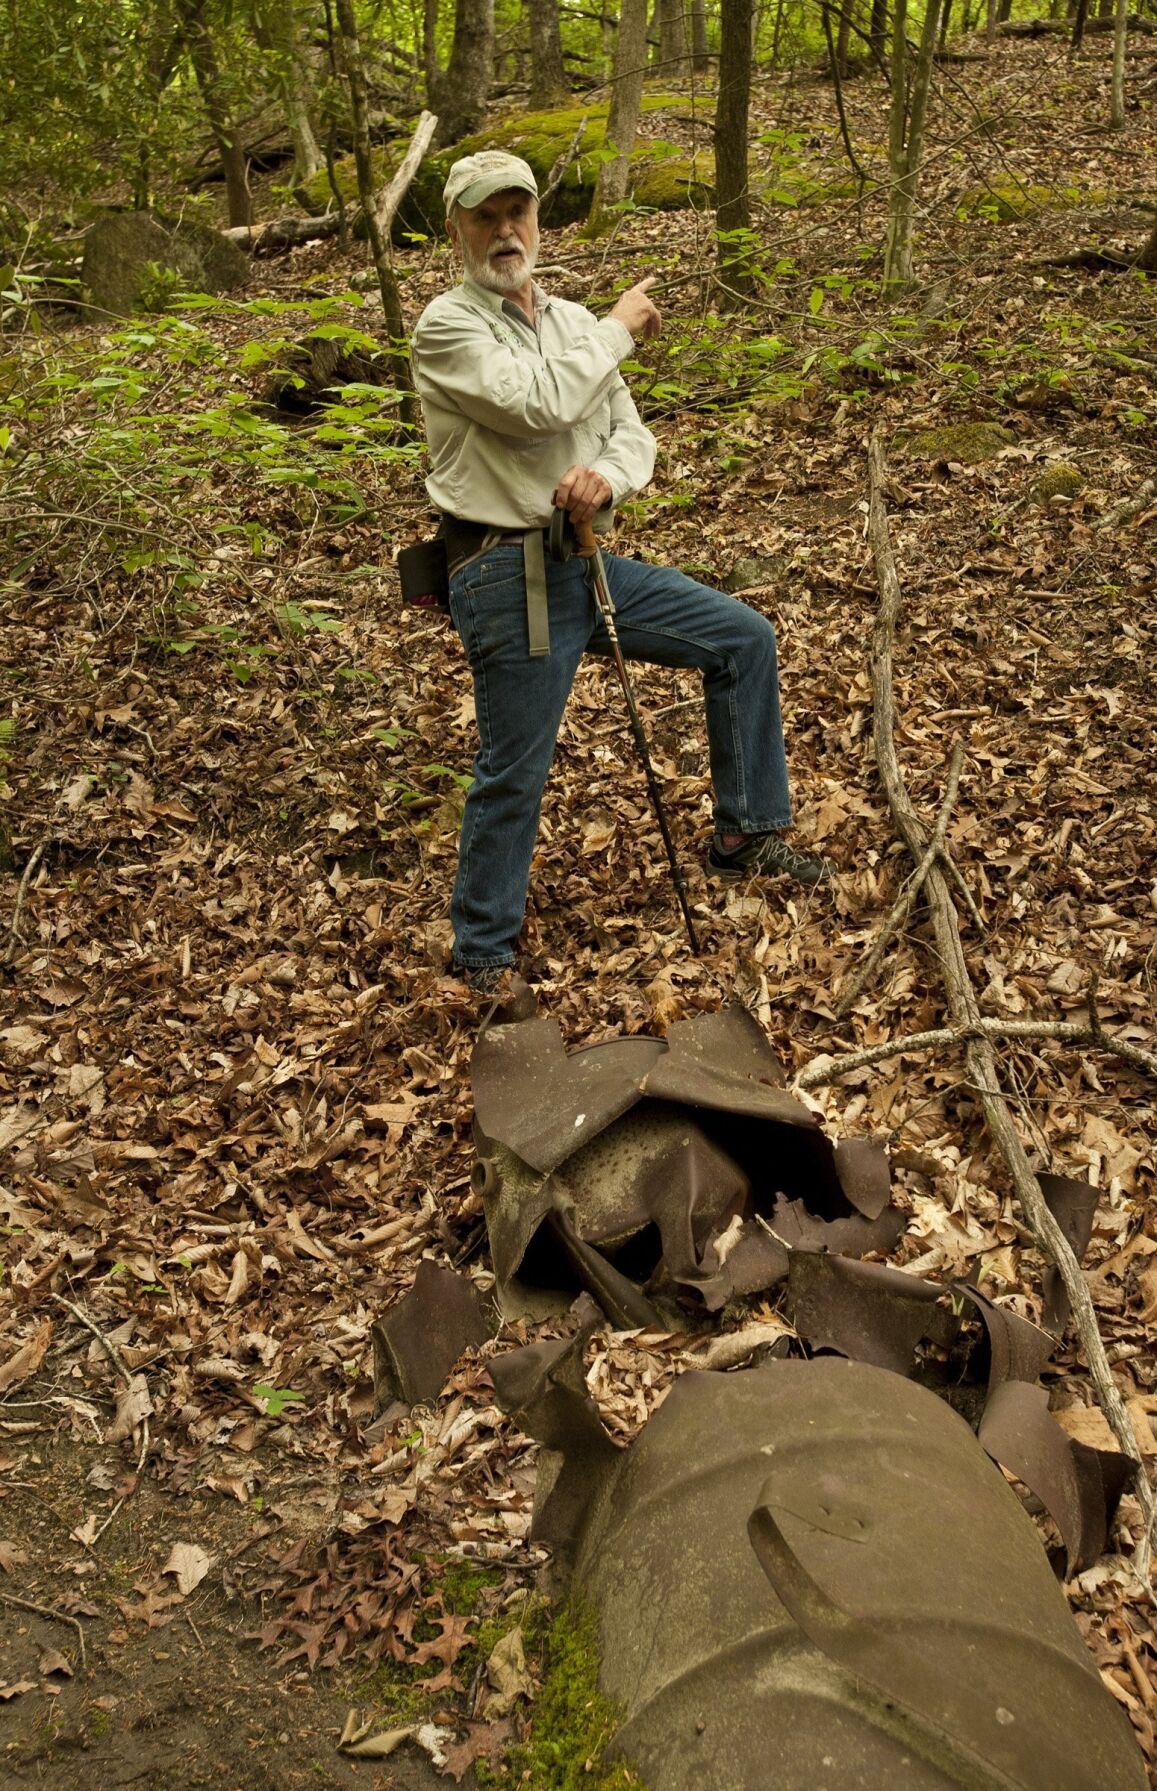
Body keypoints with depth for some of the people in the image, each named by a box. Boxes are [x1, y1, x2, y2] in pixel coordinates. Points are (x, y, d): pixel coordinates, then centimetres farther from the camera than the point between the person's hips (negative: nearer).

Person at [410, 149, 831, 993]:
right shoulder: (447, 327, -8)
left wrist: (608, 475, -15)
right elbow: (541, 402, -24)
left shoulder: (573, 321, 14)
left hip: (590, 561, 7)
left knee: (745, 638, 8)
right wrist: (619, 328, -9)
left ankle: (748, 834, 20)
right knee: (514, 774, -3)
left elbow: (632, 433, 9)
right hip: (510, 579, -7)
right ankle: (482, 955, 16)